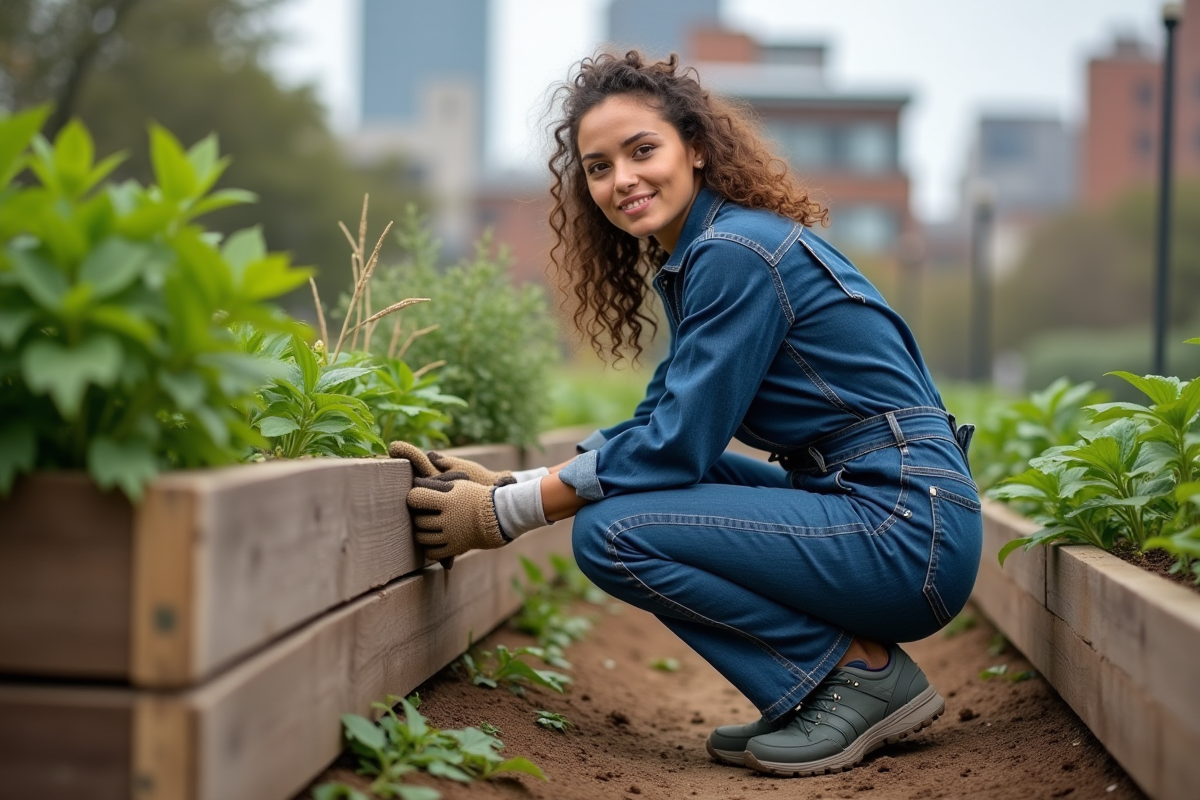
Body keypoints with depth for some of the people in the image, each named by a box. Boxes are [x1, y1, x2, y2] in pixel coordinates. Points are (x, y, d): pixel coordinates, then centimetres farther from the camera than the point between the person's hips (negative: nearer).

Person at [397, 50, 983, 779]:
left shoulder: (736, 253, -15)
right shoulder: (692, 259, 14)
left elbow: (678, 443, -16)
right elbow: (657, 426, 15)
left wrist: (504, 515, -10)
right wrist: (504, 485, 5)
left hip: (907, 532, -10)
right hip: (861, 506, 10)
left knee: (613, 534, -16)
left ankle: (864, 674, -5)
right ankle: (816, 692, 12)